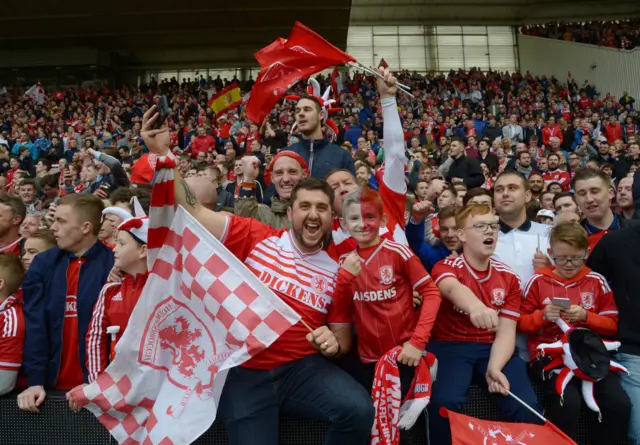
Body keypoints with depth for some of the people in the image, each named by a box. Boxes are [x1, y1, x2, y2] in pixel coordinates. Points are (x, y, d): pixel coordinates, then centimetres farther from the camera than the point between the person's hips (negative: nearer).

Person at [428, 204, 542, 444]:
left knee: (527, 406, -21)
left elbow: (506, 331, 0)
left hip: (493, 347, 3)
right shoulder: (446, 267, -5)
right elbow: (454, 289, -31)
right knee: (444, 402, -30)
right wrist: (476, 308, -56)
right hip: (450, 345, -3)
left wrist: (494, 367, -20)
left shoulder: (508, 277, 7)